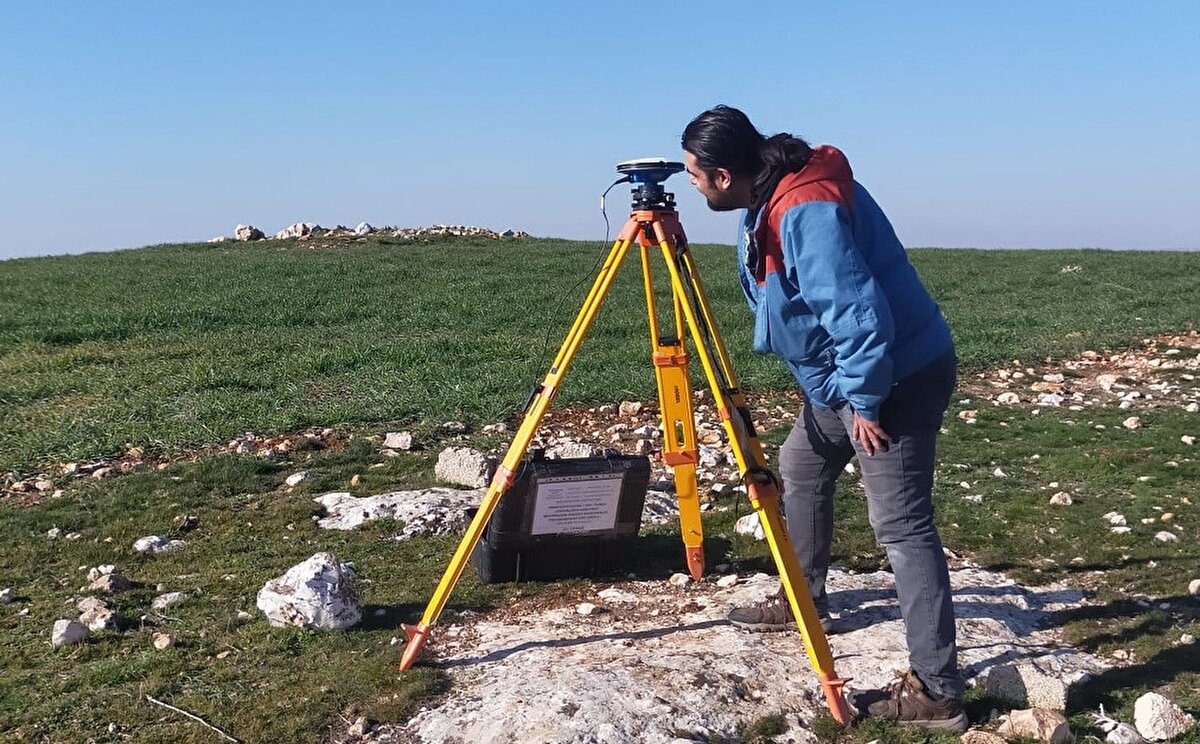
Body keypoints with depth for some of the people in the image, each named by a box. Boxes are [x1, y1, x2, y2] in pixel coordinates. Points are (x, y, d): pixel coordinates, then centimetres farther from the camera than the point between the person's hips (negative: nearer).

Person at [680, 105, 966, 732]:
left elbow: (859, 313, -30)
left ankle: (937, 691, -5)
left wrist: (865, 403, -20)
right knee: (800, 469, 22)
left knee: (902, 526, -10)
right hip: (843, 379, 11)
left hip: (896, 379, -11)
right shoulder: (771, 200, 5)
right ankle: (803, 600, 39)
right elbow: (779, 296, 18)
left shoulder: (807, 209, -27)